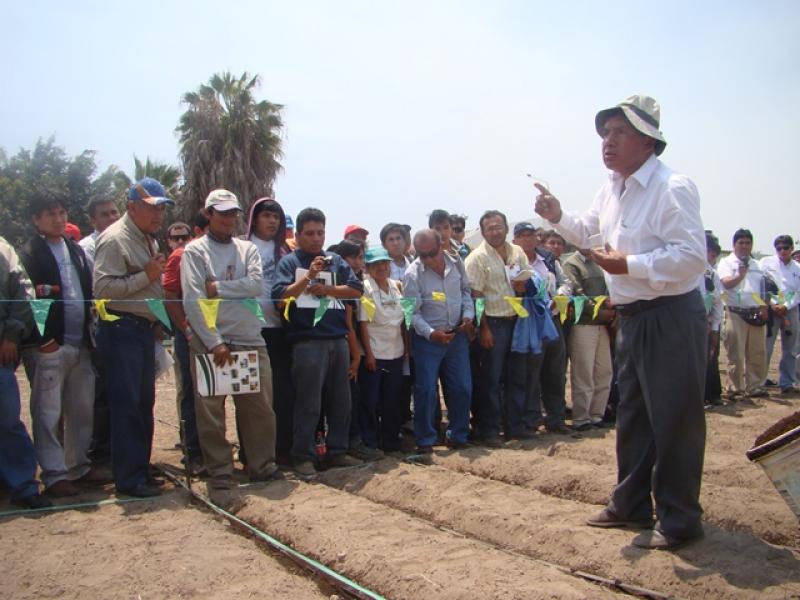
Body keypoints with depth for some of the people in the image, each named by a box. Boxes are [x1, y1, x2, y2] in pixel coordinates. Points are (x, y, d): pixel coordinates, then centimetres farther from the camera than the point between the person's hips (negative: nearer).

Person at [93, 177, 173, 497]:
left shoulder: (148, 240, 17)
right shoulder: (115, 239, -13)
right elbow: (102, 288, -22)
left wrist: (157, 322, 18)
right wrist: (146, 276, -20)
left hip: (145, 329, 9)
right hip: (122, 330, -9)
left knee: (144, 402, 14)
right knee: (126, 405, -4)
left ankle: (141, 468, 24)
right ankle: (129, 478, 5)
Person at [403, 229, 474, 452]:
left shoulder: (456, 262, 0)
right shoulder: (413, 274, -13)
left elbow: (466, 290, 15)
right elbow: (413, 312, -14)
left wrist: (468, 314, 0)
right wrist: (431, 333, -27)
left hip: (457, 335, 5)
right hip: (427, 339, -4)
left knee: (462, 388, 8)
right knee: (426, 390, -4)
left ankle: (458, 435, 23)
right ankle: (425, 440, 10)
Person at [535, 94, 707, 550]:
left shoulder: (672, 188, -17)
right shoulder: (613, 189, 11)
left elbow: (692, 255, -24)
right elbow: (588, 232, 27)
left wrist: (629, 264, -23)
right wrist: (558, 217, 8)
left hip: (672, 318, -9)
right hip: (632, 317, 9)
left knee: (674, 421, 0)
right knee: (633, 418, 18)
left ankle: (679, 521, 14)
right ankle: (632, 505, 32)